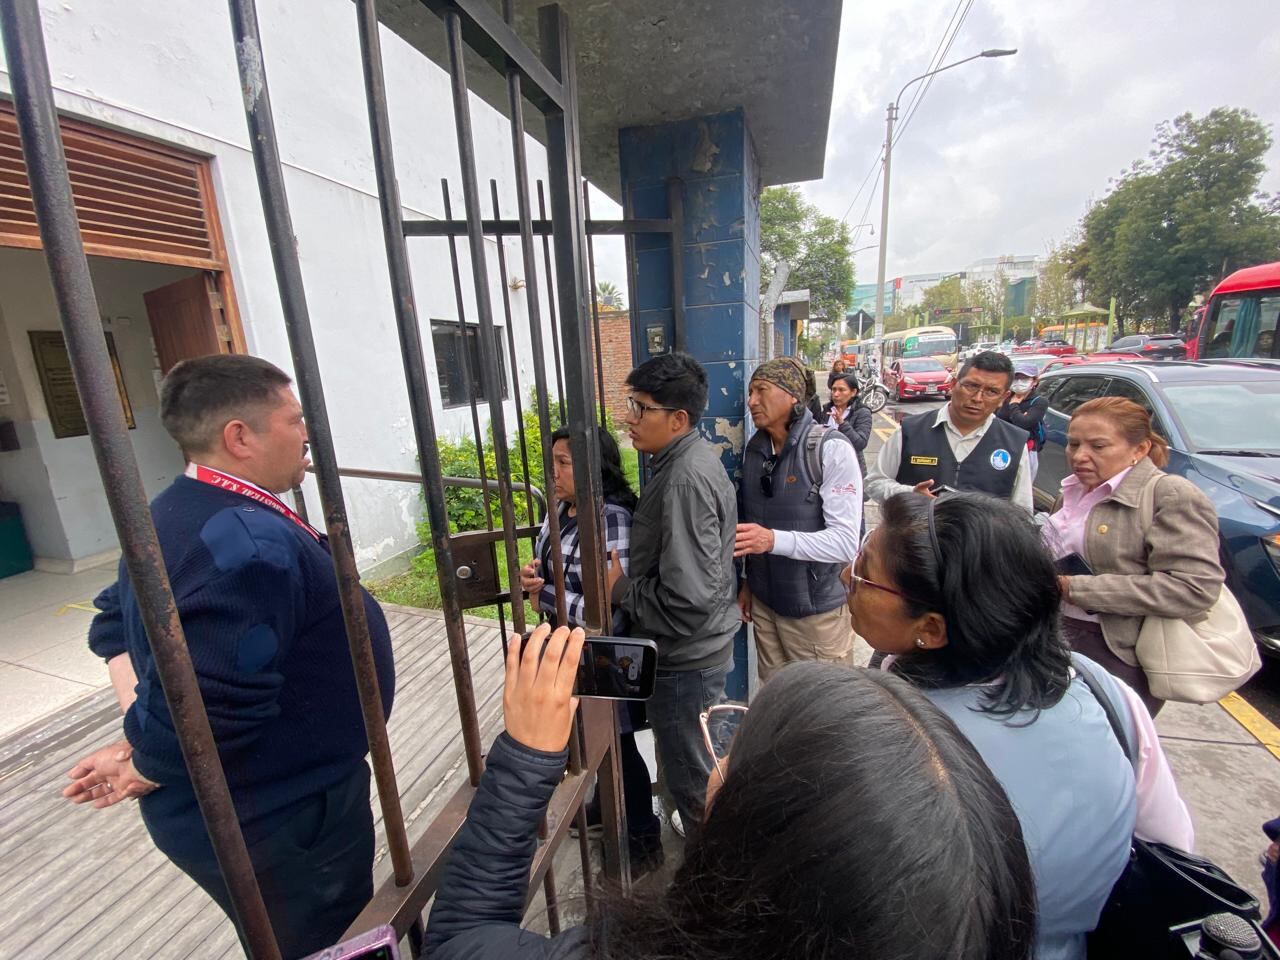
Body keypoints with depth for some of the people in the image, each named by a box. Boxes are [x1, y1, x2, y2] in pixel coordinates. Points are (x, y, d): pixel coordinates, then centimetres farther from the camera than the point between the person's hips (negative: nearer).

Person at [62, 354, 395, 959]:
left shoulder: (176, 515, 2)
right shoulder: (251, 547, -33)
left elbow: (116, 624, 12)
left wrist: (144, 736, 3)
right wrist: (144, 767, -13)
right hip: (283, 823, -9)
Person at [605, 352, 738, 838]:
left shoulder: (686, 478, -28)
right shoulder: (691, 457, 4)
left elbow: (688, 599, -31)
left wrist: (622, 589, -17)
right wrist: (630, 581, 6)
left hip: (686, 658, -10)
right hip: (700, 647, 10)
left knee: (691, 780, 14)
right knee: (695, 765, 30)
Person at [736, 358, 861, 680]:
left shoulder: (832, 449, -17)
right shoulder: (754, 448, 3)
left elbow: (846, 541, -22)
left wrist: (773, 540, -33)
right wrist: (748, 580, 11)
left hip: (817, 607, -5)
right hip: (764, 601, 6)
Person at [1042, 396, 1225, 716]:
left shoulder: (1173, 496, -15)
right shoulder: (1076, 489, 9)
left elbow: (1195, 587, -23)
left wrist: (1077, 588, -23)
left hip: (1121, 655, -7)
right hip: (1061, 636, 7)